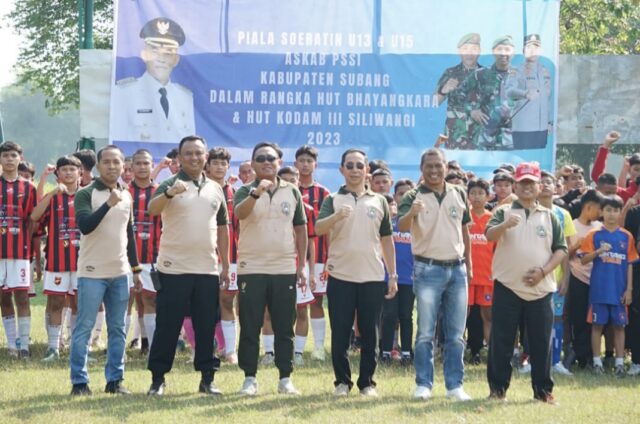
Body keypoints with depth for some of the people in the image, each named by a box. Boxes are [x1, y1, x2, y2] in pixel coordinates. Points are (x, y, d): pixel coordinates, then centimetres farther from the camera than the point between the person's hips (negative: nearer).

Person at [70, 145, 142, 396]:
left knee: (118, 330, 7)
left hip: (120, 273, 6)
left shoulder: (127, 196, 12)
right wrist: (109, 204, -30)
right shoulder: (86, 194, -6)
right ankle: (79, 382, 1)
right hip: (92, 272, -6)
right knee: (84, 328, -3)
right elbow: (84, 225, -22)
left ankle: (115, 379, 13)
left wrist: (136, 269, 18)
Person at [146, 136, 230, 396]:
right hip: (174, 268, -4)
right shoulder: (171, 185, -2)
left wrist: (225, 265, 13)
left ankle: (207, 378, 13)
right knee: (167, 326, 0)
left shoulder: (216, 189, 13)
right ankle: (157, 378, 7)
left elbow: (222, 228, 18)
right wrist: (169, 193, -42)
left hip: (208, 270, 4)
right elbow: (152, 210, -21)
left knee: (206, 327, 6)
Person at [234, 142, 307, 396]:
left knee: (284, 328, 5)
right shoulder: (246, 192, 0)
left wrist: (302, 265, 8)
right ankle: (250, 378, 6)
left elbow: (300, 229, 12)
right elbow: (239, 213, -23)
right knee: (250, 328, 0)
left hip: (285, 270, 2)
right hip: (252, 269, -2)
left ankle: (285, 378, 11)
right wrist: (256, 193, -41)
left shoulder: (292, 192, 8)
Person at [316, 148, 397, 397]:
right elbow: (318, 229, -12)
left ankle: (367, 382, 11)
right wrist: (336, 216, -33)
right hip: (340, 276, -1)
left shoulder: (379, 201, 11)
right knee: (340, 333, 1)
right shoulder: (333, 200, 5)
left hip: (373, 277, 1)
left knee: (369, 333, 4)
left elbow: (387, 239, 14)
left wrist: (393, 275, 9)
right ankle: (342, 381, 10)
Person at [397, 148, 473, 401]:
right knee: (425, 332, -1)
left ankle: (455, 385, 11)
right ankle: (423, 383, 5)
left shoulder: (459, 195, 7)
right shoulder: (414, 197, -5)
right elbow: (401, 227, -22)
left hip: (456, 269, 4)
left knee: (456, 334, 6)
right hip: (428, 269, -3)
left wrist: (468, 263, 15)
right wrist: (411, 213, -43)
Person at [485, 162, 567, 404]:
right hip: (507, 287, -2)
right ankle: (498, 389, 7)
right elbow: (489, 235, -12)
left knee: (541, 342, 3)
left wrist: (544, 270, -7)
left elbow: (561, 249, 8)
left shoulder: (549, 217, 12)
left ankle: (543, 390, 11)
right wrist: (505, 225, -34)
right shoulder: (504, 212, 5)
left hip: (541, 289, 2)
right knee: (501, 341, 0)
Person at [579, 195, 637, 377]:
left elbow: (630, 264, 6)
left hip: (619, 291, 1)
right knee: (597, 325, 2)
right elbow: (584, 259, -2)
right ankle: (597, 362, 9)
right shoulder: (594, 235, 1)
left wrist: (629, 289, 0)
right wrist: (598, 251, -20)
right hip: (599, 289, -1)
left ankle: (620, 362, 9)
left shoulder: (626, 237, 5)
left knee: (619, 326, 4)